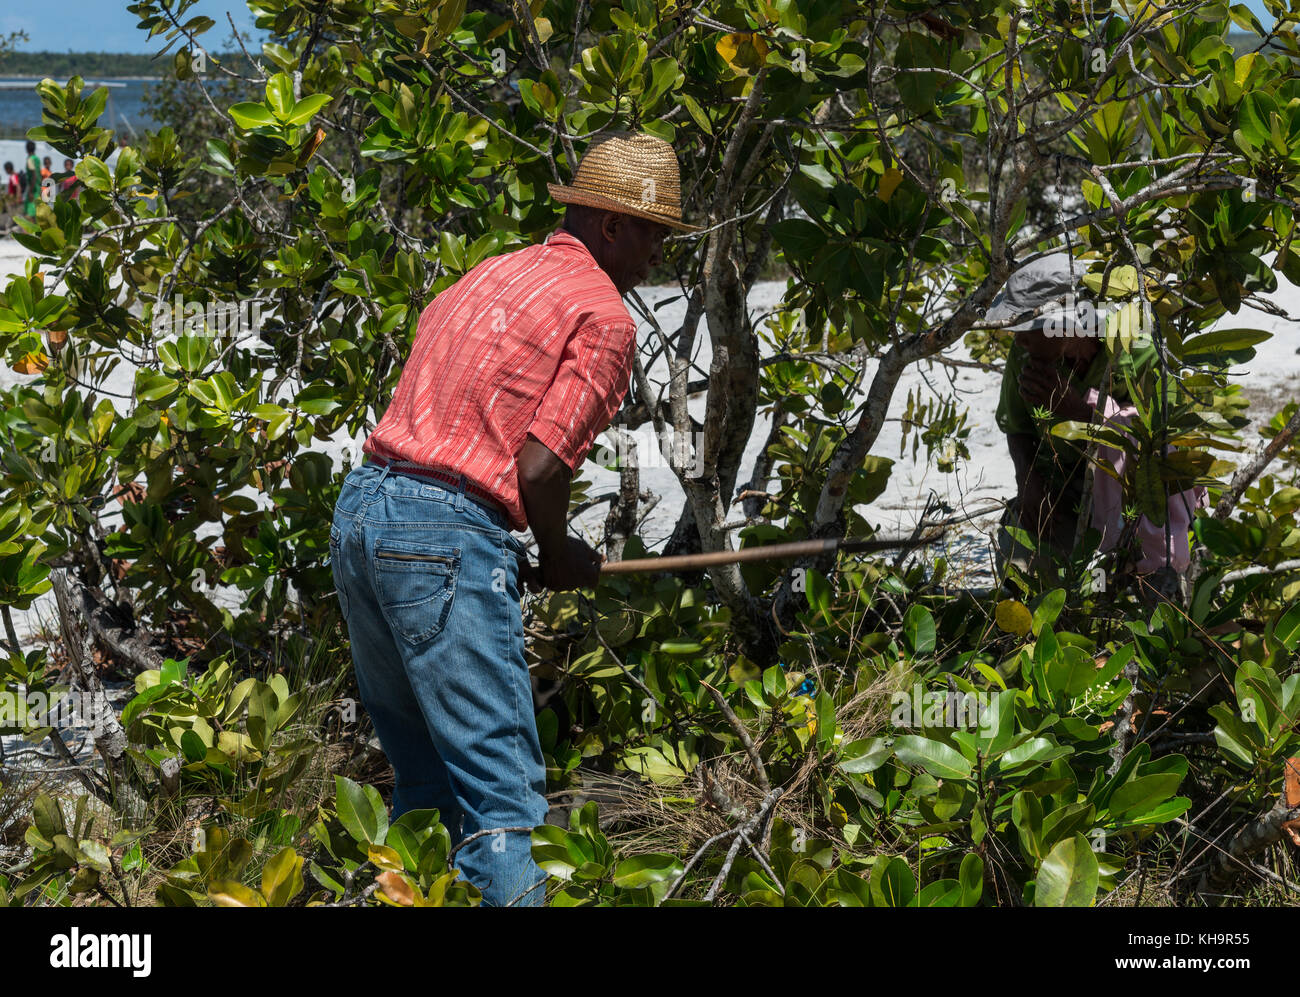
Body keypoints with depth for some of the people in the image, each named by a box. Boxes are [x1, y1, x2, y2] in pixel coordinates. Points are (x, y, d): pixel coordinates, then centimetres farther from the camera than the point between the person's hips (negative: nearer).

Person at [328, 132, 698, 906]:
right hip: (446, 537, -9)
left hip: (359, 510, 9)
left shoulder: (490, 274, 22)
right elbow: (540, 466, -12)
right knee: (503, 789, -8)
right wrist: (559, 557, 7)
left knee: (424, 777, 18)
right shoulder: (604, 316, -3)